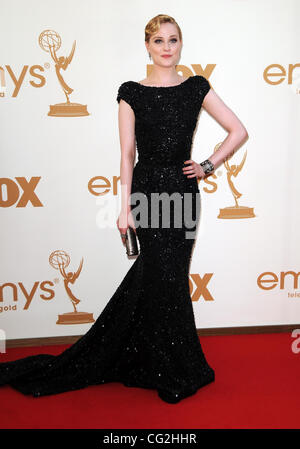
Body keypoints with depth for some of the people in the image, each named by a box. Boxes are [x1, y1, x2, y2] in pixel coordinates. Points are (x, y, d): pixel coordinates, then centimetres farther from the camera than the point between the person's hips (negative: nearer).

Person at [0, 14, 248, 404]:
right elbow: (128, 154, -3)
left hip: (184, 191, 3)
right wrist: (126, 208, -7)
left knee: (153, 277, 9)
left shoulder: (197, 88, 6)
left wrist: (208, 166, 1)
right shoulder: (132, 92, 1)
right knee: (167, 279, 0)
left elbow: (239, 131, 9)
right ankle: (178, 374, 20)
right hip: (148, 191, -3)